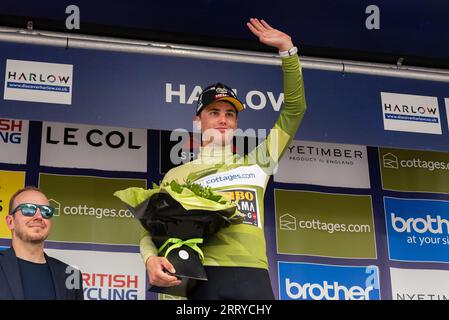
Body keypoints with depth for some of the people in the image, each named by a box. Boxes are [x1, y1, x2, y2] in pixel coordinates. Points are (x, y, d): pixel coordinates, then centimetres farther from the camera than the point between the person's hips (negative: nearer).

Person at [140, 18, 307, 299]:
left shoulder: (256, 164, 21)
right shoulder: (178, 175, 17)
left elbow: (294, 109, 22)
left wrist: (286, 49, 17)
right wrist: (151, 258, -11)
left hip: (253, 277, 2)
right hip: (202, 276, -1)